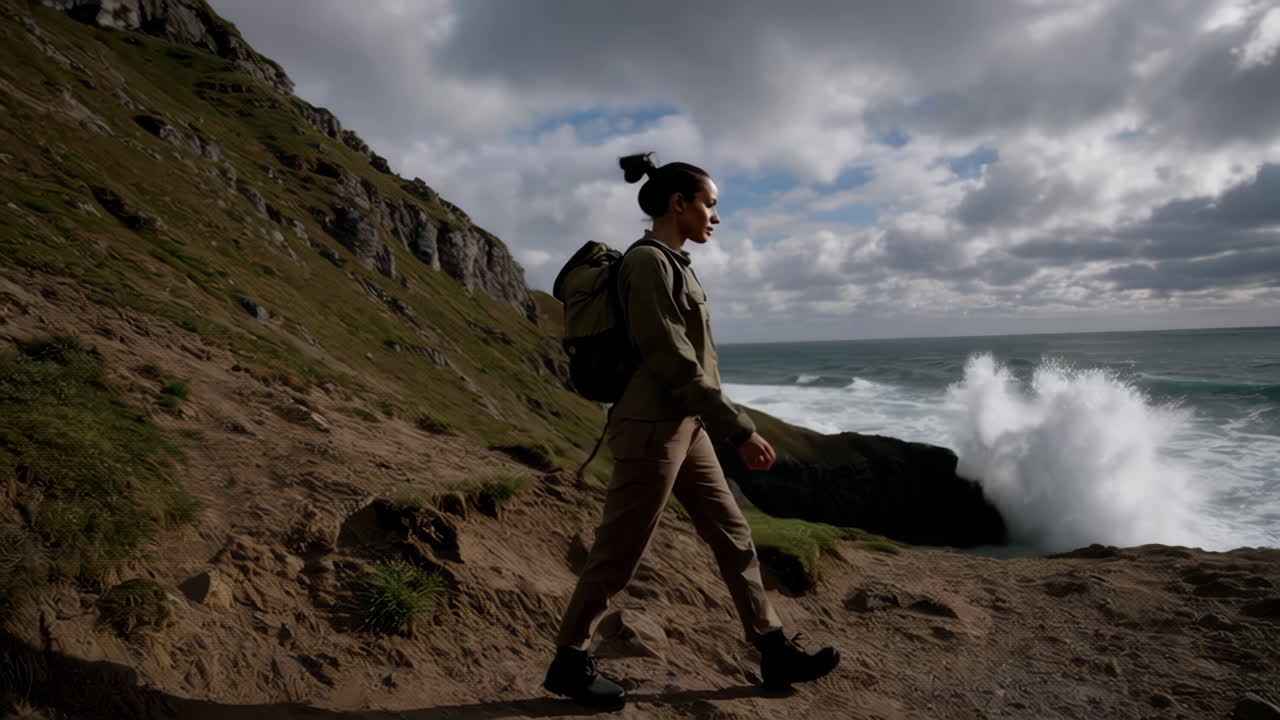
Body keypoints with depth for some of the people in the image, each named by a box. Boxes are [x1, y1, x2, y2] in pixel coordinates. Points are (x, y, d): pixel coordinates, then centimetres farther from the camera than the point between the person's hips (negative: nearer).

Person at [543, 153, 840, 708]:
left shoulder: (672, 263, 14)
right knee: (619, 553, 2)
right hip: (653, 428, -10)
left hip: (685, 427, 10)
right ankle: (569, 662, 19)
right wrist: (739, 429, -20)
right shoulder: (649, 260, -15)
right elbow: (674, 362, -21)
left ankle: (774, 652, 24)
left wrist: (720, 425, 24)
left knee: (734, 538, 13)